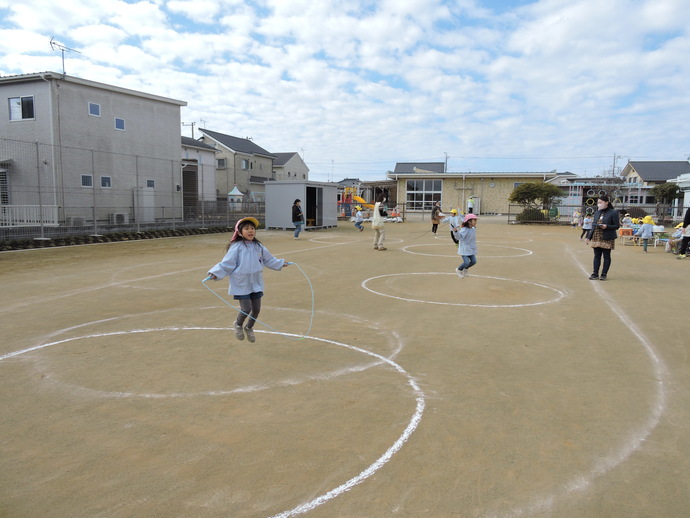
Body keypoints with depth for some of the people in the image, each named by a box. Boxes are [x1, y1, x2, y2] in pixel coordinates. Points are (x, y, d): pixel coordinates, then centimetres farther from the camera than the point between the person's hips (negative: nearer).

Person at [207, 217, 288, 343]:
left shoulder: (259, 247, 4)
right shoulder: (236, 247, -13)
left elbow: (269, 260, 21)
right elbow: (227, 264, -12)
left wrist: (280, 263, 31)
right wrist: (215, 273, -22)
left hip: (256, 284, 5)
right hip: (241, 284, -5)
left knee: (256, 309, 10)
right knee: (246, 309, -9)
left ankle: (249, 328, 39)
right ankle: (238, 325, 25)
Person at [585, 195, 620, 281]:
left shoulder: (613, 213, -5)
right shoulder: (597, 213, 12)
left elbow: (617, 226, -5)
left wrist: (607, 226, -21)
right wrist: (588, 237, 11)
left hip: (607, 239, -5)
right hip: (596, 238, 5)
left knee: (606, 256, 3)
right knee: (597, 256, 6)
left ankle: (604, 274, 10)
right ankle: (595, 274, 10)